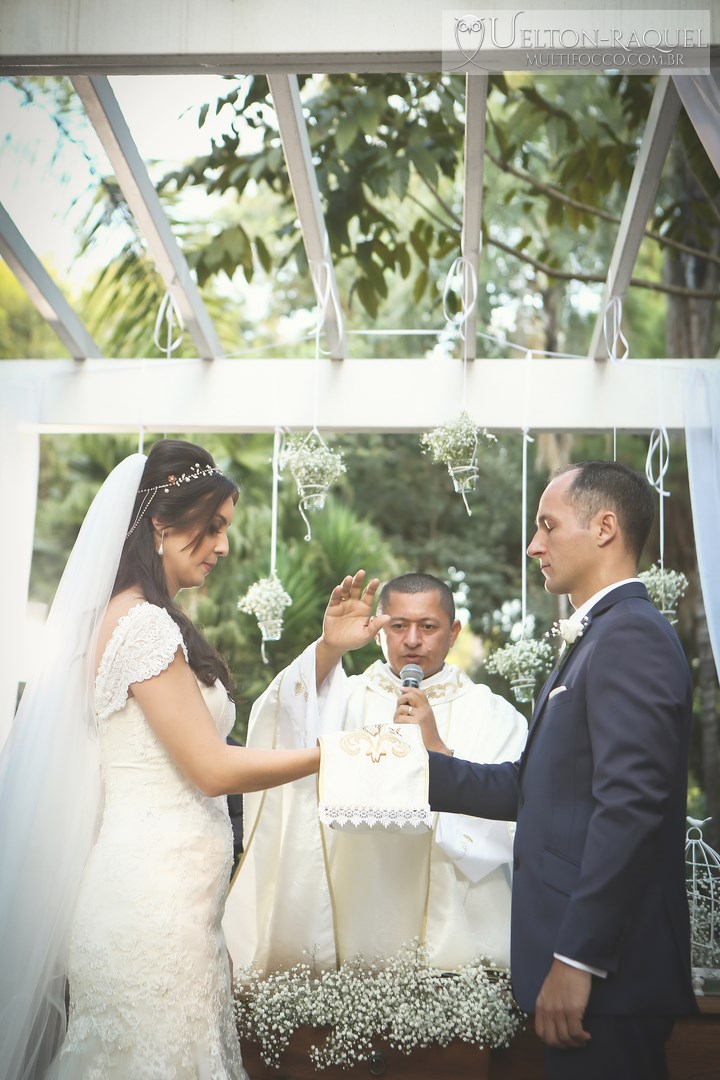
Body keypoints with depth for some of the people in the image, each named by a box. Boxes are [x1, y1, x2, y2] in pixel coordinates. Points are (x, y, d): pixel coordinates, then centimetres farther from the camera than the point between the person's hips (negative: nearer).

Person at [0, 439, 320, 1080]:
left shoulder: (128, 616, 12)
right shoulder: (143, 623, -16)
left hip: (153, 892, 9)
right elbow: (213, 768, -15)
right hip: (156, 901, -9)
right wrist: (336, 752, -9)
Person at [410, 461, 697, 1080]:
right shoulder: (597, 637, 16)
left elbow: (630, 803, -24)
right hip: (578, 947, 9)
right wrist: (433, 764, 14)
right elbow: (532, 786, 15)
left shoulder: (631, 635, -15)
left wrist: (576, 958, -24)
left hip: (604, 965, -9)